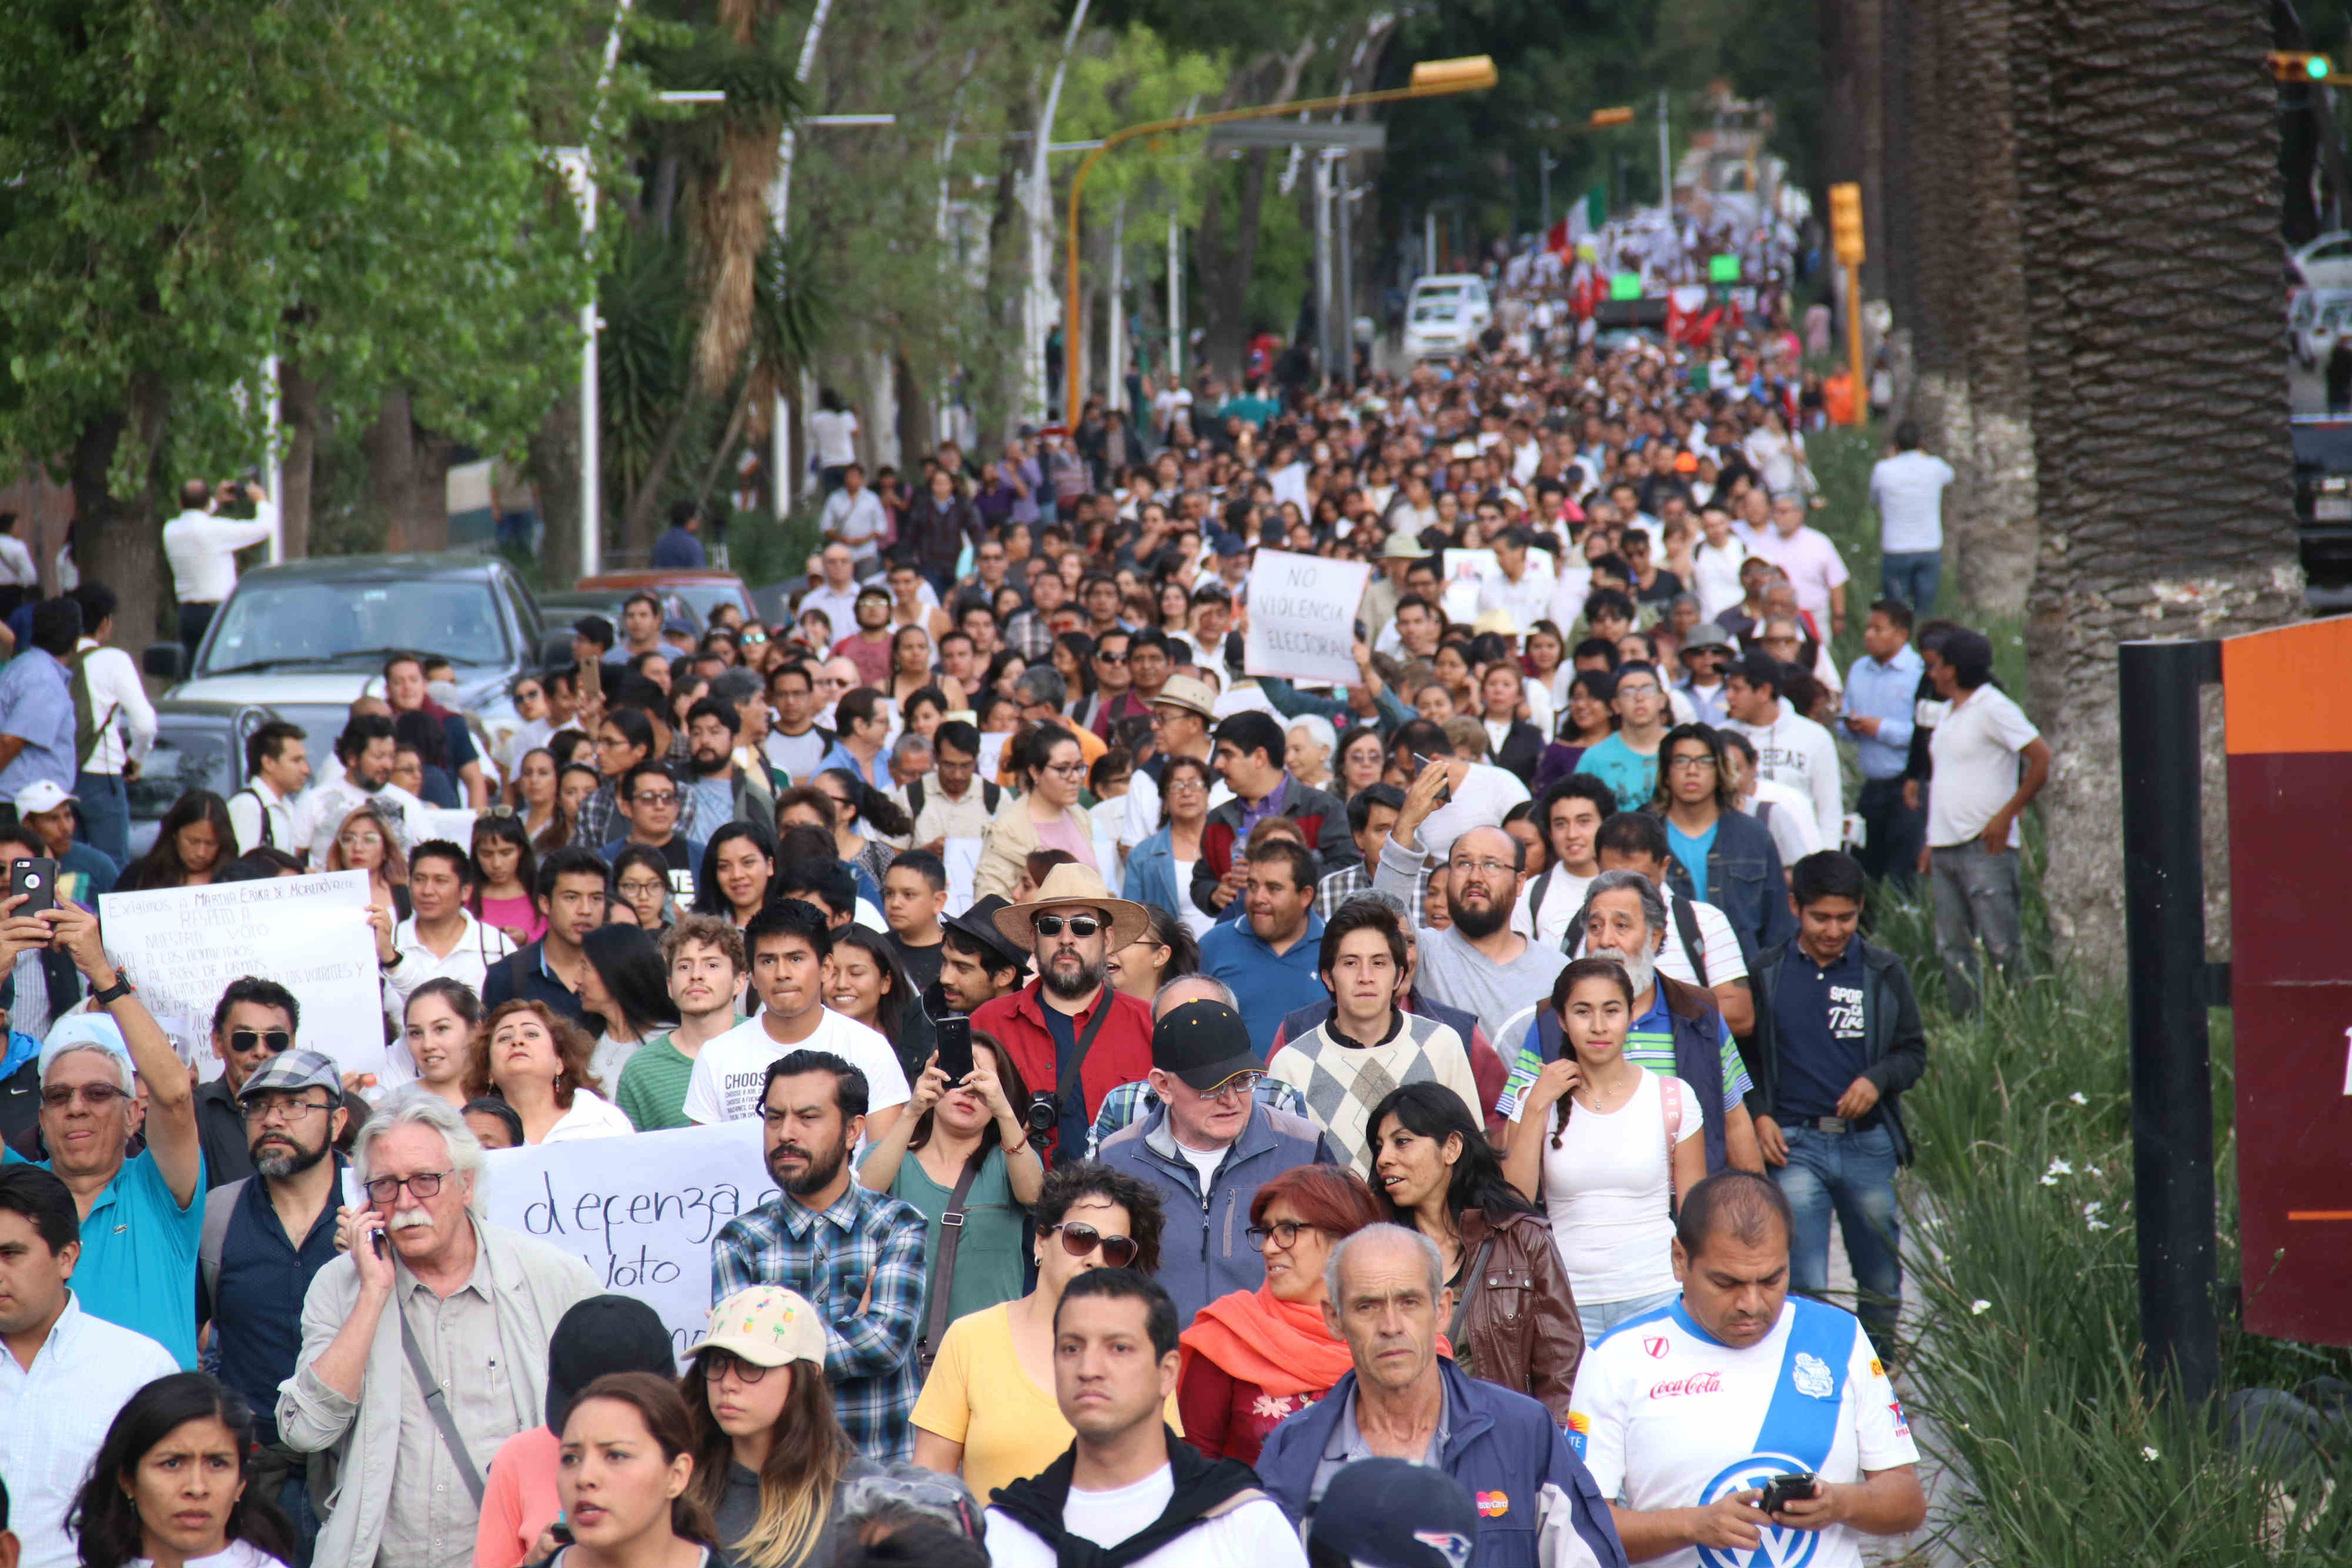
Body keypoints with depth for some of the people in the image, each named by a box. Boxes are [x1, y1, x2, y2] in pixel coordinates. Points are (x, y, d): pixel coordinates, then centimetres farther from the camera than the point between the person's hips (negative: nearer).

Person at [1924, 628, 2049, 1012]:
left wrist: (2006, 815, -15)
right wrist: (1932, 843, 19)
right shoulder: (1952, 714, 18)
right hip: (1946, 847, 9)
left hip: (1984, 847, -9)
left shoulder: (1992, 708, -9)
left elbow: (2043, 759, -14)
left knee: (2003, 947, -10)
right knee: (1953, 950, 7)